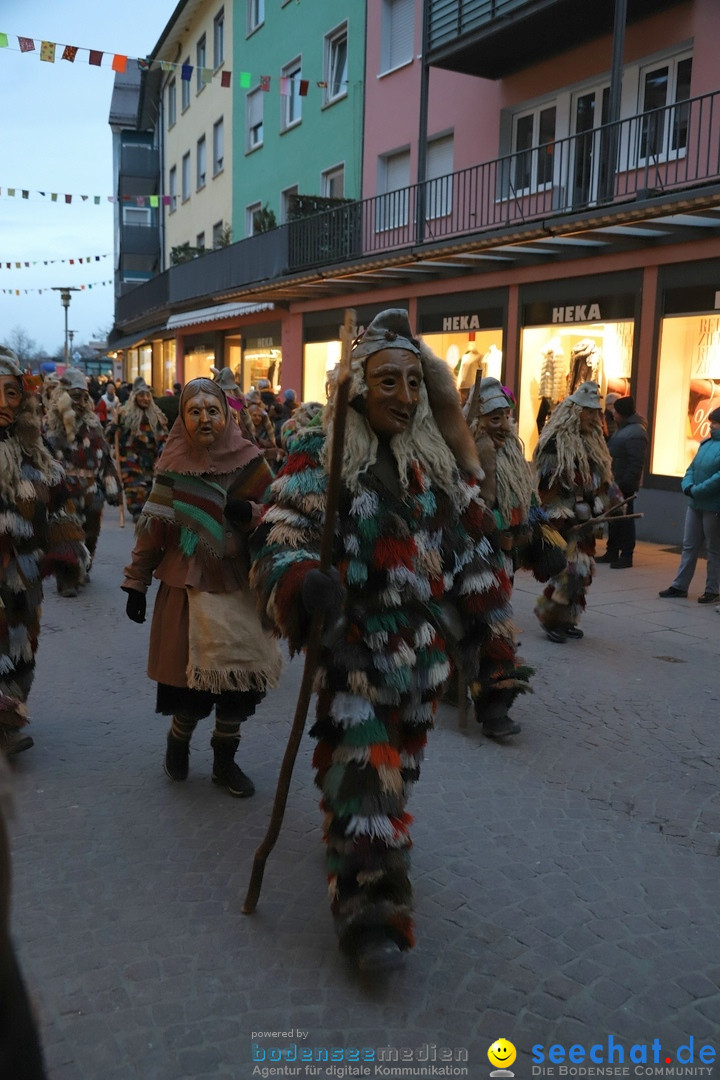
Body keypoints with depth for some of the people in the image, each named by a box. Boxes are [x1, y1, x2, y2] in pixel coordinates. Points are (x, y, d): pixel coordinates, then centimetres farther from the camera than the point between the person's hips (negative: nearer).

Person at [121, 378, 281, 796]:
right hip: (188, 586, -1)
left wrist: (251, 512, -17)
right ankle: (179, 741, 33)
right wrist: (136, 582, 2)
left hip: (239, 586, 1)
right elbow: (152, 528, 2)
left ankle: (225, 759, 26)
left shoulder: (249, 461, -1)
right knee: (190, 675, 2)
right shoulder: (173, 467, -1)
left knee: (240, 677, 4)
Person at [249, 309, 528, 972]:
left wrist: (495, 651, 6)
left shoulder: (441, 461, 6)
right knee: (364, 775, -8)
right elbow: (280, 536, -17)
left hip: (424, 650, 5)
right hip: (353, 648, -5)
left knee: (398, 769, 19)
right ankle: (369, 912, 7)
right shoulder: (322, 454, -6)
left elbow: (476, 557, 9)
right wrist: (303, 581, -41)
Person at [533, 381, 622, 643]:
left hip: (585, 520, 8)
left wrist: (605, 506, 10)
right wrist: (561, 519, -17)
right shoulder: (555, 443, -12)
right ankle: (549, 617, 3)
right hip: (564, 521, -8)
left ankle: (567, 619, 21)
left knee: (583, 570, 10)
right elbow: (546, 485, -15)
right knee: (571, 570, -12)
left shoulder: (593, 443, 13)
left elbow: (602, 479, 20)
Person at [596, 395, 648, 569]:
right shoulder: (622, 428, 15)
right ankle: (612, 552, 23)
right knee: (613, 518, 15)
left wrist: (625, 483, -24)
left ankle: (626, 556, 4)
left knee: (624, 520, -3)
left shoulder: (635, 433, -18)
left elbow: (636, 463, -23)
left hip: (625, 486, -10)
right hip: (615, 483, 10)